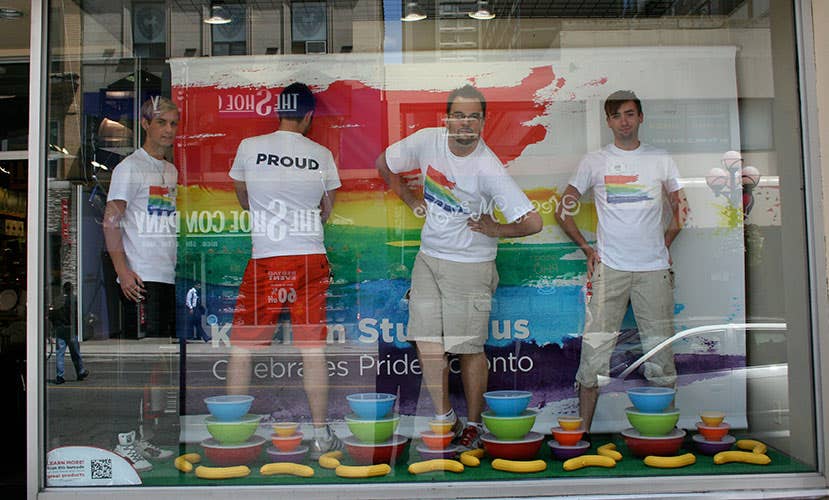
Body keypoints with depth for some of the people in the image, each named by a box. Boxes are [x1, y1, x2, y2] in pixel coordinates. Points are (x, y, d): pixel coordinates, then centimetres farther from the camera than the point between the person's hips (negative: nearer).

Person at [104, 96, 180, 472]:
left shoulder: (171, 171, 18)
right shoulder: (130, 167, -4)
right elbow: (111, 221, -9)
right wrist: (123, 270, -17)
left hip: (169, 277, 8)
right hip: (141, 278, -7)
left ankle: (142, 439, 20)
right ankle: (125, 441, 1)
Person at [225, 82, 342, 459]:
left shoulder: (249, 147, -1)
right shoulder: (322, 155, 2)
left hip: (265, 261, -1)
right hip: (312, 260, 2)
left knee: (241, 346, 10)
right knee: (313, 348, 7)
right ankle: (321, 434, 14)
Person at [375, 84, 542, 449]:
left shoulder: (489, 169, -20)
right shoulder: (426, 141, -5)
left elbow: (532, 222, -23)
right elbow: (384, 164, 15)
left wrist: (495, 230, -10)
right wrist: (412, 201, 11)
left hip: (471, 266, -5)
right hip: (428, 258, 5)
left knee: (469, 348, 3)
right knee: (426, 343, 4)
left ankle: (473, 422, 22)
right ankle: (444, 418, 20)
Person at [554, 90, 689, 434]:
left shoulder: (660, 160, 11)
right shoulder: (594, 161, 7)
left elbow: (681, 209, 21)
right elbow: (563, 210, 11)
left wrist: (664, 245, 10)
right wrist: (586, 248, 5)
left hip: (654, 269, 1)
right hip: (608, 269, -1)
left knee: (660, 353, 4)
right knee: (594, 350, -4)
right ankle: (583, 431, 3)